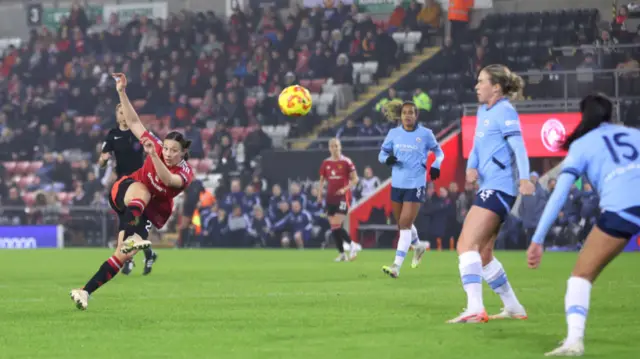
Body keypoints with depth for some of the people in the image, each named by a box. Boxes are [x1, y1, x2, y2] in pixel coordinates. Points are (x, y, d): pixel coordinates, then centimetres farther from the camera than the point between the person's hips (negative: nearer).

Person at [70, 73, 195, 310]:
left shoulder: (186, 173, -18)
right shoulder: (157, 148, -13)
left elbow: (167, 180, -41)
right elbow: (134, 122, -11)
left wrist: (152, 155, -54)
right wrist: (122, 92, -19)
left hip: (148, 213, 1)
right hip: (123, 192, -1)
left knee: (124, 255, -15)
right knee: (141, 191, -40)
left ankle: (85, 292, -11)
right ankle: (130, 237, -67)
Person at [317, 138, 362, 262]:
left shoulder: (346, 162, -5)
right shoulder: (326, 163, 8)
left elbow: (355, 179, -4)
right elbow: (322, 180, 17)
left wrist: (345, 189, -16)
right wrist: (319, 194, 5)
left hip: (343, 197, -5)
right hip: (330, 198, 5)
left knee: (337, 225, -17)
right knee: (333, 227, 2)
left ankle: (353, 245, 1)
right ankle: (342, 254, 9)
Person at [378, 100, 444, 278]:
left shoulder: (425, 134, -5)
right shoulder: (394, 133, 3)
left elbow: (439, 152, 9)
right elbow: (382, 153, 10)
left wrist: (436, 165, -11)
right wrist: (387, 159, -13)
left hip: (416, 185, -4)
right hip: (397, 184, 4)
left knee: (405, 224, -11)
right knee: (402, 224, 16)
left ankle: (397, 265, -12)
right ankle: (419, 245, 46)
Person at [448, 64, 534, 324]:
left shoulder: (505, 111, -10)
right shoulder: (483, 111, 17)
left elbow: (518, 146, -20)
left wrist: (524, 178, -35)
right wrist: (471, 167, -1)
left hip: (498, 189, -10)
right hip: (488, 188, 10)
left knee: (467, 244, -21)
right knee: (482, 253, 17)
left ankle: (475, 308, -30)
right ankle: (513, 307, 27)